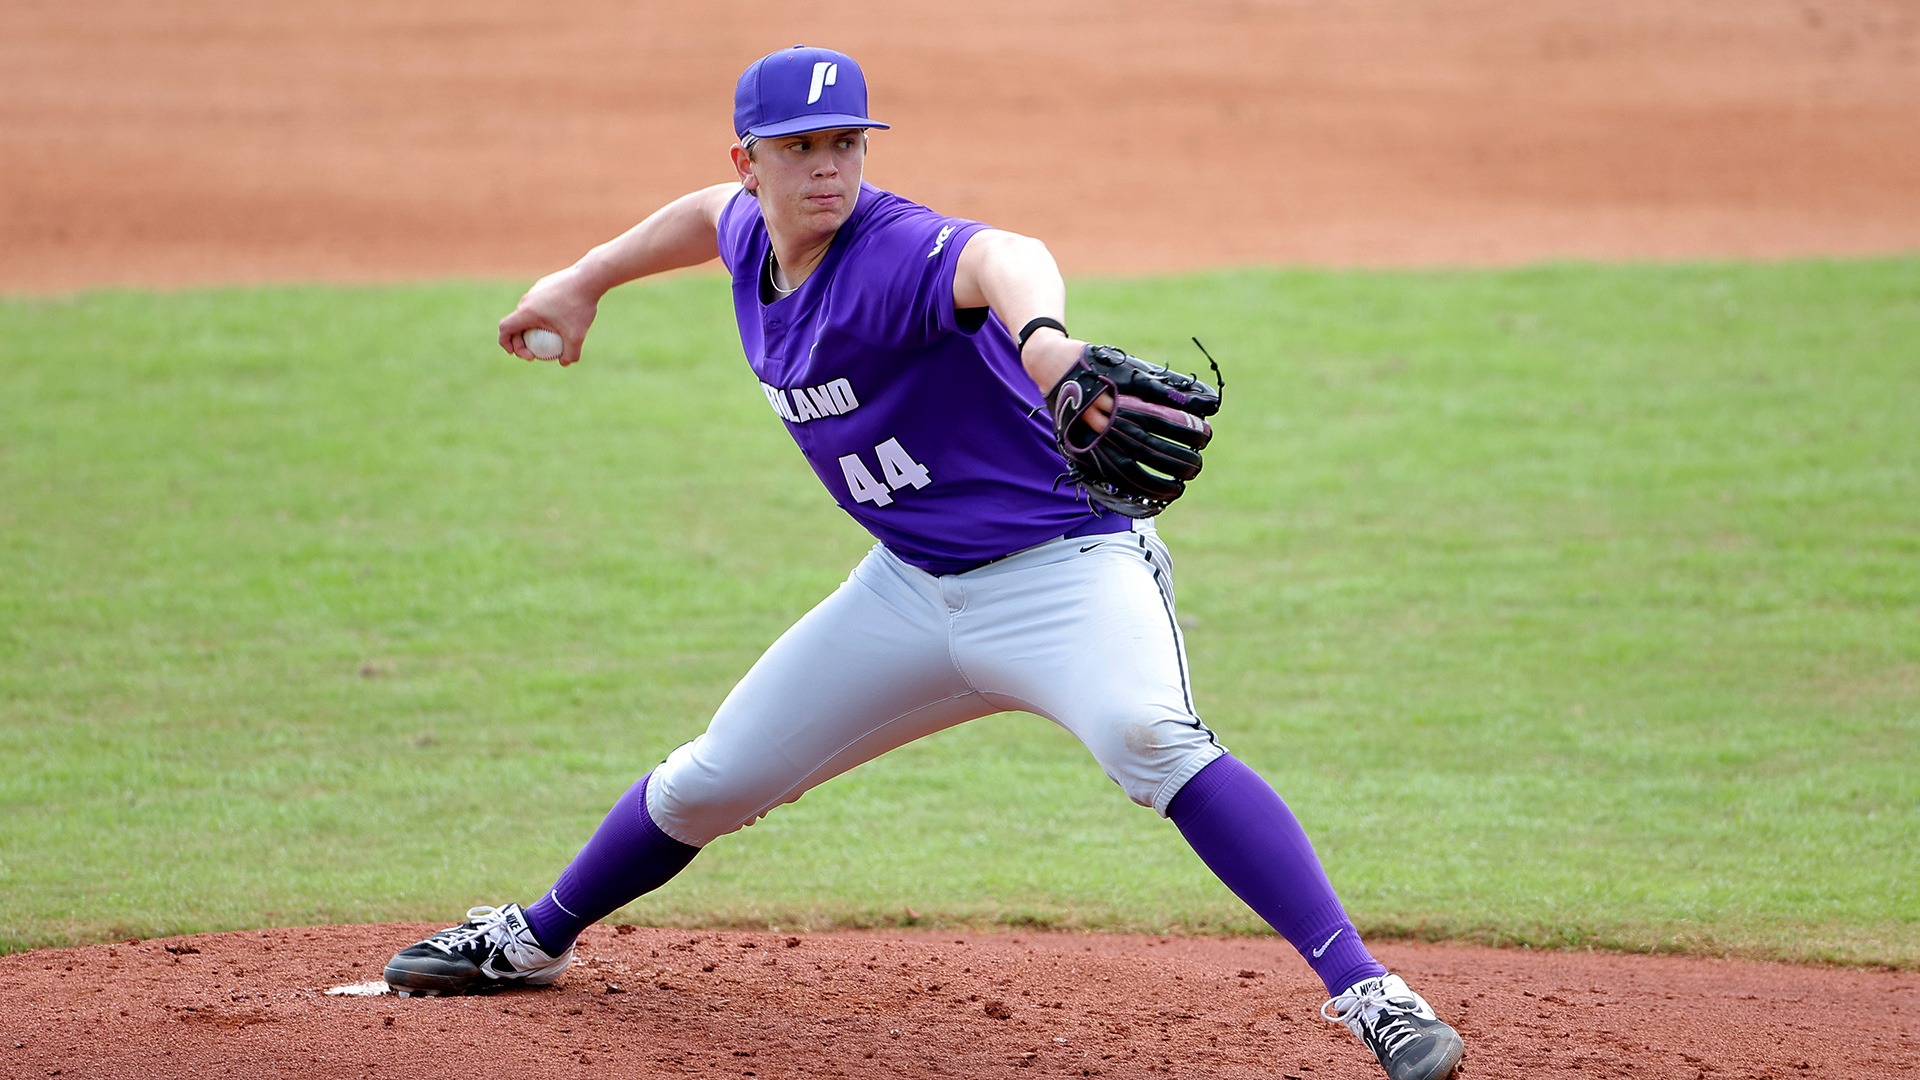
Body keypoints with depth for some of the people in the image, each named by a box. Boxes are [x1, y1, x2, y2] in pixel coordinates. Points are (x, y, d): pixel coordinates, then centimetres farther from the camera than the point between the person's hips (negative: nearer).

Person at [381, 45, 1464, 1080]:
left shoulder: (895, 250, -25)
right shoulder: (756, 237, 0)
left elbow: (1000, 256, -50)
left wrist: (1040, 335, -72)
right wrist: (583, 282, 28)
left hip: (1064, 569, -8)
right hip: (912, 588, 8)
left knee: (1151, 738, -36)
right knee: (712, 781, 15)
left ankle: (1365, 990, -40)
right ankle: (533, 940, 40)